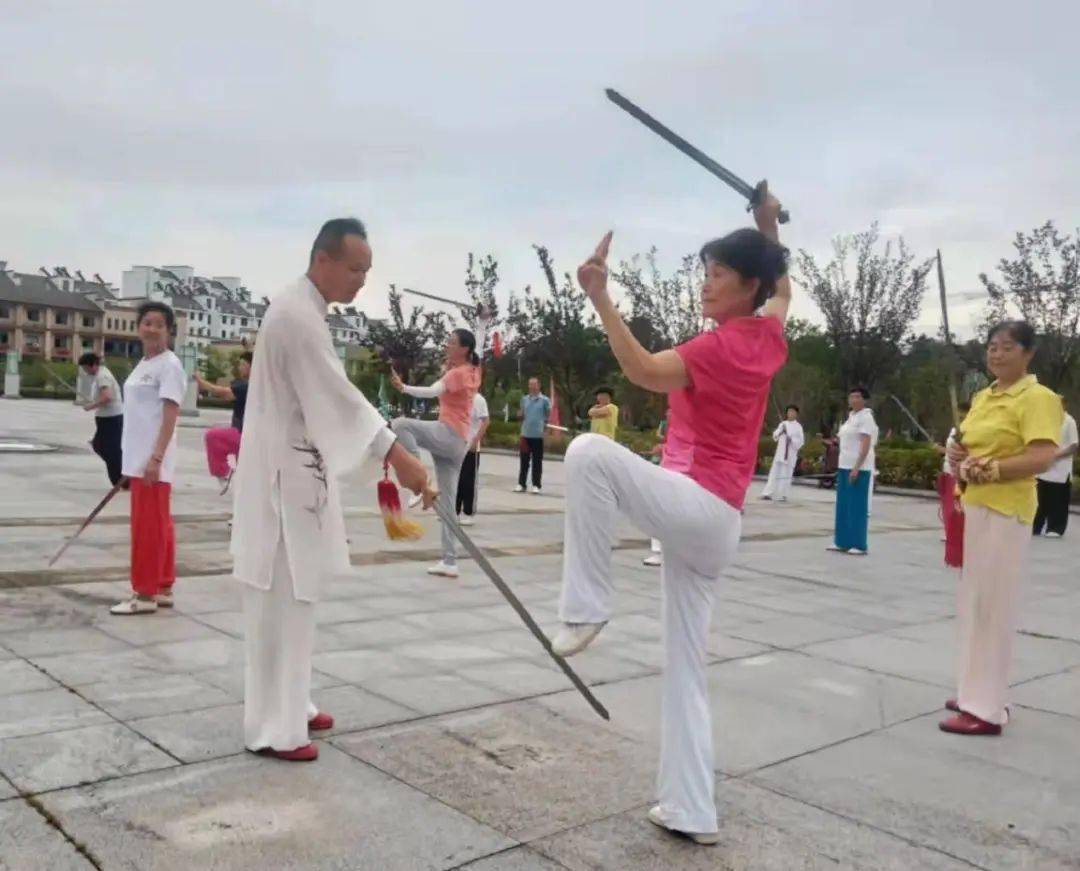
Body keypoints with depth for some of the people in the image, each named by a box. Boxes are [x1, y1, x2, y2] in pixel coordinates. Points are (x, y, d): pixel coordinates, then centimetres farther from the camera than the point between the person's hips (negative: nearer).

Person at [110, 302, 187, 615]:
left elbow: (170, 415, -17)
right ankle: (162, 588, 20)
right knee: (157, 526, 13)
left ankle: (145, 594, 3)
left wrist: (156, 458, -23)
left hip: (153, 460, -9)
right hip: (138, 458, 9)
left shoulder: (170, 365, -11)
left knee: (150, 527, -4)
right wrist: (133, 461, 20)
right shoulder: (143, 364, 17)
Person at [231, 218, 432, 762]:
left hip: (294, 468, 11)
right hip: (284, 475, -11)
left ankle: (288, 706, 29)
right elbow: (336, 395, -26)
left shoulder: (301, 309, 15)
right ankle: (272, 727, 5)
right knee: (281, 602, -4)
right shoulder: (297, 314, -19)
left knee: (293, 599, 17)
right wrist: (398, 456, -29)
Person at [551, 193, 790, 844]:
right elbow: (783, 288, 35)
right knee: (687, 668, 12)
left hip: (695, 507, -9)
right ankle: (693, 811, 17)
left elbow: (644, 371, -28)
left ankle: (588, 606, -19)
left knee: (589, 451, -25)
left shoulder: (722, 347, -12)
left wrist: (600, 298, -33)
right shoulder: (767, 339, 12)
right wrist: (770, 227, 28)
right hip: (715, 528, 9)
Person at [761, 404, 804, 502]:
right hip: (780, 452, 3)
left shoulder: (798, 426, 0)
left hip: (791, 454, -3)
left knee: (787, 474, -1)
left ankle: (782, 495, 5)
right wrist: (781, 431, -12)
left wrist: (791, 439, -17)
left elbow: (800, 441, -3)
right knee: (775, 472, 2)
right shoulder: (783, 424, 11)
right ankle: (768, 493, 3)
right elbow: (775, 436, 6)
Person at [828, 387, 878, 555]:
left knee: (857, 507, -5)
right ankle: (842, 542, 15)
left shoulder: (866, 417, -10)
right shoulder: (851, 416, 15)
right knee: (843, 506, 9)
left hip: (859, 467, -8)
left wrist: (857, 468, -23)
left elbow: (866, 445, -17)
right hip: (845, 466, 8)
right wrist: (841, 466, 15)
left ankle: (859, 545, -1)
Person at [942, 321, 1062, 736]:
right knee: (972, 601, 13)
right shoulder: (981, 397, 16)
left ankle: (987, 709, -1)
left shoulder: (1038, 398, -10)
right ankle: (975, 693, 23)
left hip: (1004, 512, -9)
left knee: (992, 604, -7)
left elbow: (1042, 458, -20)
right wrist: (958, 454, 5)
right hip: (970, 507, 9)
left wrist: (986, 469, -23)